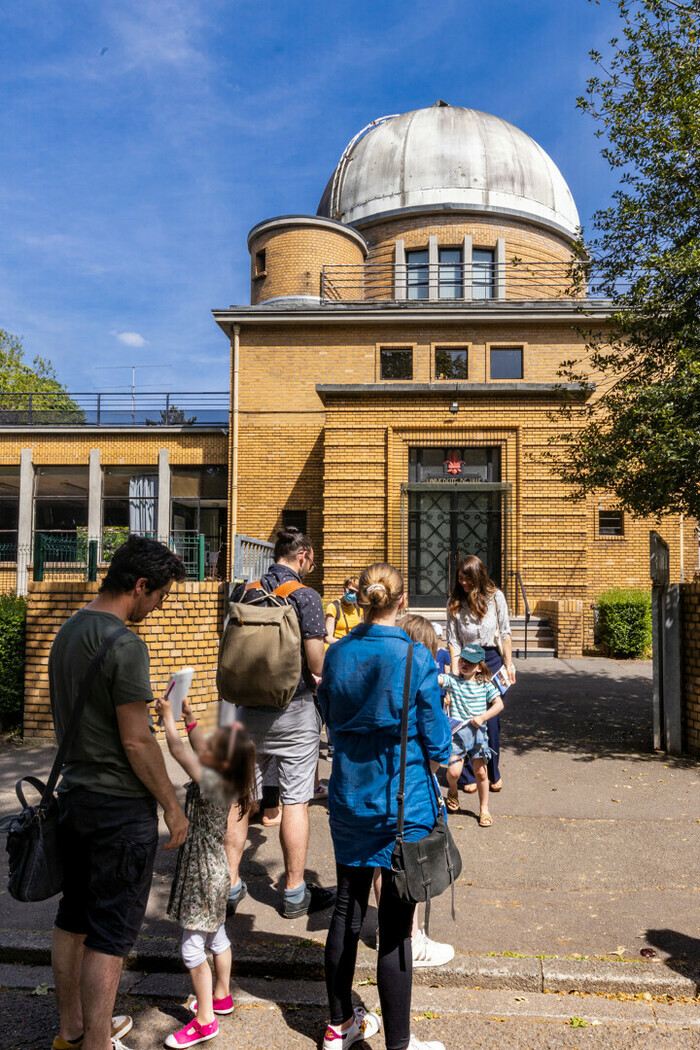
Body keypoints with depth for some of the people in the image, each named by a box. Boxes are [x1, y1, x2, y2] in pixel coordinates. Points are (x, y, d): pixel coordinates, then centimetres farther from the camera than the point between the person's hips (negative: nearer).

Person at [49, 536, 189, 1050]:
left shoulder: (68, 631, 7)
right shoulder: (125, 645, -22)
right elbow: (136, 741, -21)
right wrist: (173, 806, -12)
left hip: (74, 793, 9)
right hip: (121, 806, -9)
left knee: (73, 920, 20)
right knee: (110, 934, 4)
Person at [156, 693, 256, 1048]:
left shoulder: (212, 781, -29)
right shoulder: (225, 777, -5)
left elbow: (178, 750, -27)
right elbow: (197, 747, 11)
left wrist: (168, 716, -16)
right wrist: (188, 715, 7)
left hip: (204, 876, -9)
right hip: (212, 870, 9)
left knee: (192, 947, 3)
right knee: (216, 936, 23)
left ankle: (205, 1020, 15)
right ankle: (221, 996, 40)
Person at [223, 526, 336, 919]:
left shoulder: (244, 593, 4)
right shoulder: (306, 597, -12)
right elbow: (318, 664, -15)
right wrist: (329, 671, 6)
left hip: (248, 708, 5)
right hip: (293, 710, -5)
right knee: (295, 801, 5)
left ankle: (230, 886, 20)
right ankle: (295, 894, 16)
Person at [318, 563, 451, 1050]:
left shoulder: (337, 654, -4)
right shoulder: (415, 657, -17)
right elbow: (435, 740, -10)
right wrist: (432, 771, 8)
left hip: (349, 796, 5)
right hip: (402, 800, -5)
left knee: (347, 909, 19)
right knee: (395, 926, 6)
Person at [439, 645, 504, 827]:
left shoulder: (485, 684, 4)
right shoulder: (452, 681, 0)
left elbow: (499, 704, 3)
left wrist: (483, 717, -10)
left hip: (478, 732, 1)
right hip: (456, 732, -1)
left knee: (481, 772, 0)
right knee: (454, 771, -11)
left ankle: (484, 809, 21)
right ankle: (452, 792, 25)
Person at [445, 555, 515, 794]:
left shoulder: (495, 597, -1)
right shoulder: (454, 602, -2)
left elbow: (505, 633, 3)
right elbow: (453, 640, -5)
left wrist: (508, 664, 0)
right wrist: (455, 674, -11)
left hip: (492, 660, 0)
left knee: (491, 719, 4)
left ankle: (493, 774, 20)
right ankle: (469, 776, 12)